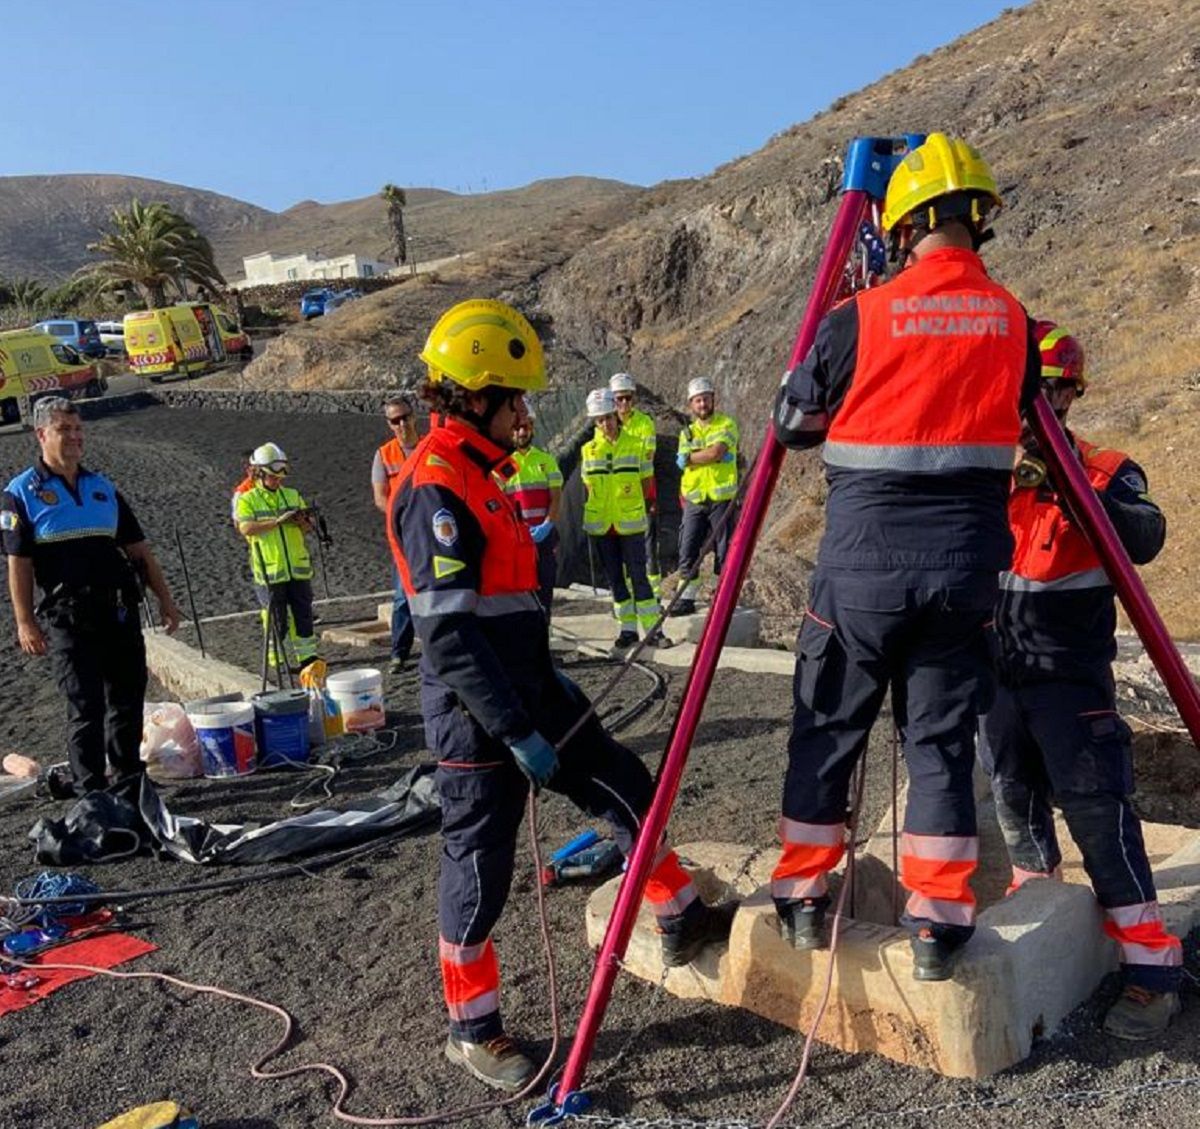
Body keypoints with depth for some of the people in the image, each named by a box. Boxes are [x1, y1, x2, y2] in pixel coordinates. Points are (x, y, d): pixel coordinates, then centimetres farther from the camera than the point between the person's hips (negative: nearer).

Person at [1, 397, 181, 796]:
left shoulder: (103, 487, 15)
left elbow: (138, 549, 16)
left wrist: (165, 599, 11)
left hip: (120, 611, 5)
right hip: (68, 618, -5)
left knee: (129, 697, 11)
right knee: (86, 705, -4)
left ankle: (129, 775, 26)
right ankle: (89, 788, 5)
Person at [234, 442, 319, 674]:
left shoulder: (293, 496, 12)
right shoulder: (247, 500, 0)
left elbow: (309, 528, 12)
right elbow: (246, 528, -16)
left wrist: (302, 521, -12)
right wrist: (278, 522, -22)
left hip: (298, 568, 4)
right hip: (269, 572, -4)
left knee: (303, 613, 6)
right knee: (277, 617, 2)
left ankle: (307, 656, 14)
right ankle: (280, 660, 11)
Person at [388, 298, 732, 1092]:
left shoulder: (478, 475, 12)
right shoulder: (436, 491, -20)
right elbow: (449, 637, -24)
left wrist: (547, 682, 20)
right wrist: (516, 731, -22)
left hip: (524, 697, 10)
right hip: (478, 720, -10)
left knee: (629, 789, 15)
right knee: (480, 867, 5)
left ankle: (684, 921, 34)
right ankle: (473, 1030, 24)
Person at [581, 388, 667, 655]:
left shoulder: (636, 444, -1)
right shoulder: (589, 450, 4)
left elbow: (646, 483, 4)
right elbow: (589, 487, 10)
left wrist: (629, 503, 0)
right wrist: (601, 508, 0)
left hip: (631, 523, -2)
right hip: (601, 525, 2)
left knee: (638, 576, -3)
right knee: (615, 579, 8)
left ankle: (652, 630, 3)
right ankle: (628, 630, 16)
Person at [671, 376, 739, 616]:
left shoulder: (726, 424, 1)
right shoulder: (687, 432, 15)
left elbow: (716, 452, -15)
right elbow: (683, 463, 1)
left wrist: (690, 457, -3)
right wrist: (707, 454, -12)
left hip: (721, 499, -4)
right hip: (694, 501, 4)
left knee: (724, 551, 1)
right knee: (688, 551, 1)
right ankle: (686, 598, 8)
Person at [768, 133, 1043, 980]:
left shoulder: (859, 319, -8)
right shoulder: (1013, 320, 2)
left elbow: (792, 422, 2)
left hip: (863, 563, -2)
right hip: (966, 565, 3)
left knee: (827, 732, 12)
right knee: (942, 738, 11)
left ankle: (804, 896, 21)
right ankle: (940, 919, 13)